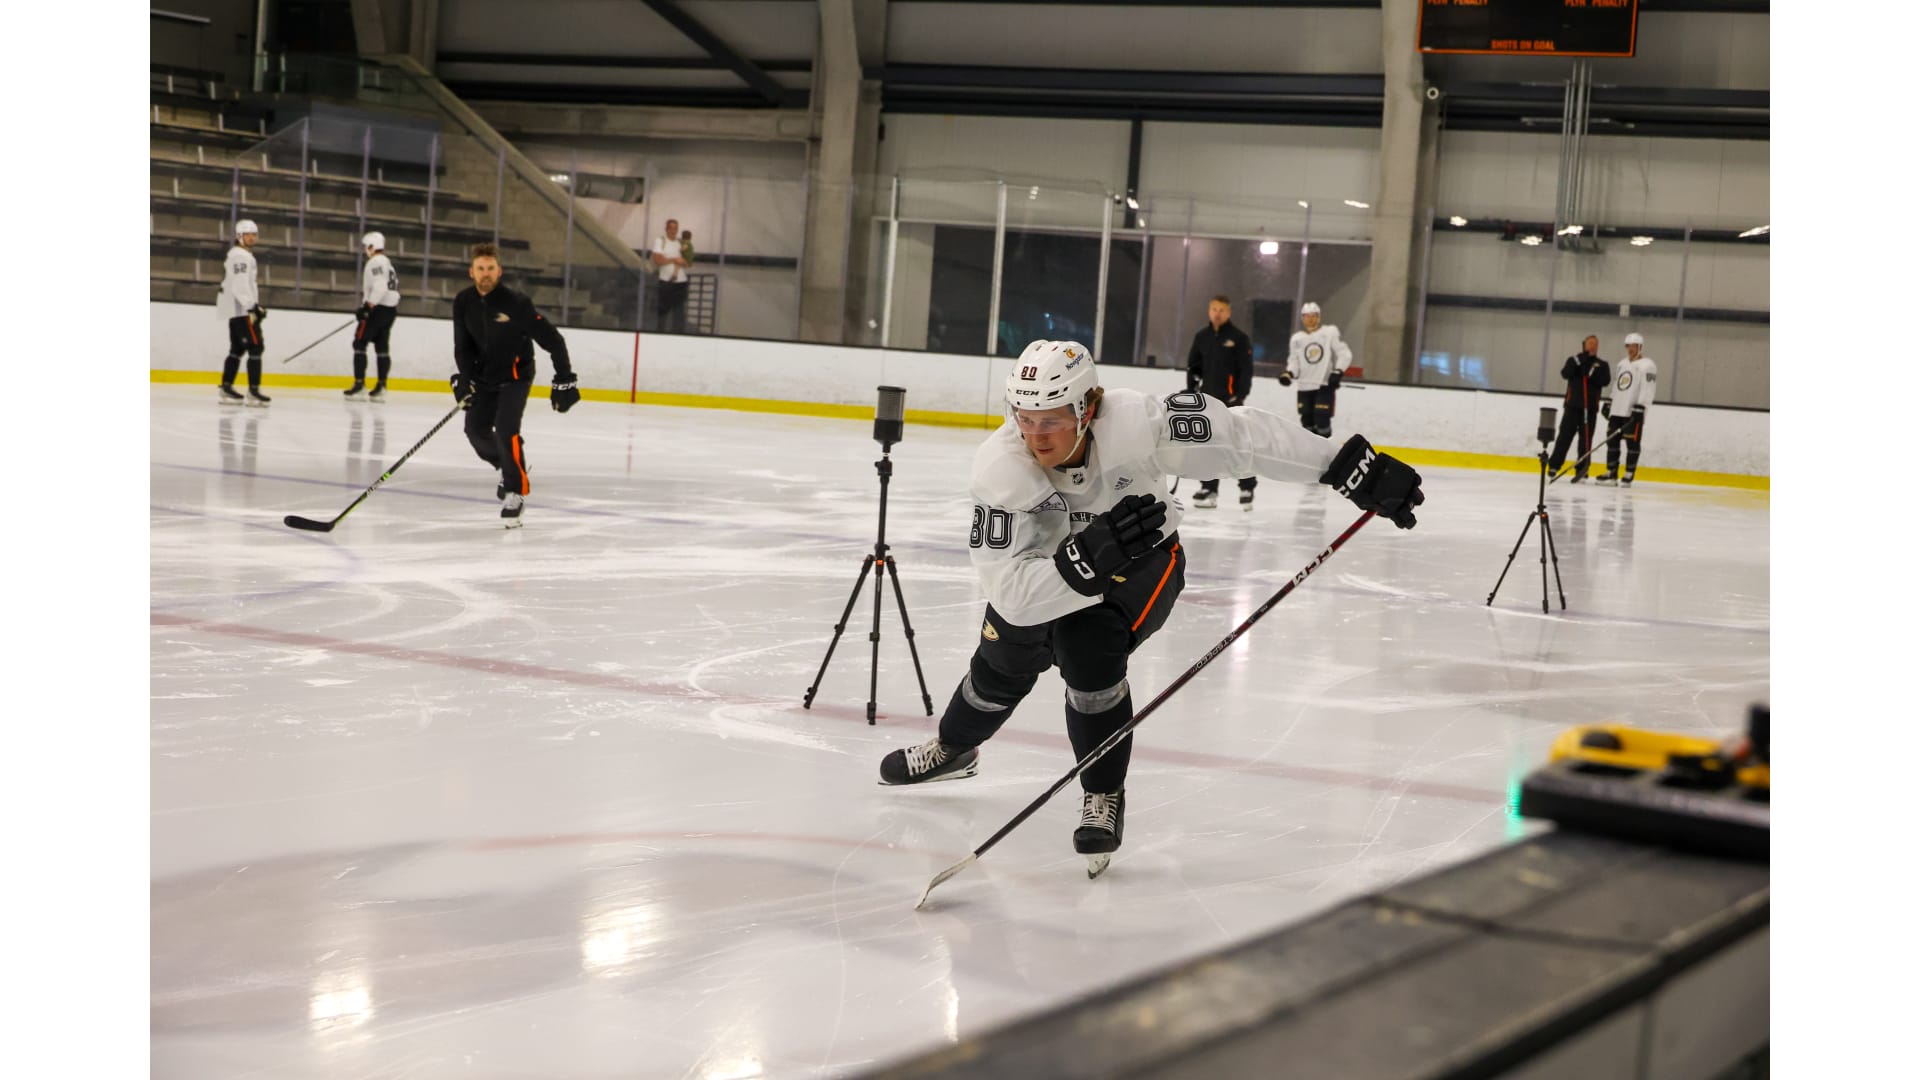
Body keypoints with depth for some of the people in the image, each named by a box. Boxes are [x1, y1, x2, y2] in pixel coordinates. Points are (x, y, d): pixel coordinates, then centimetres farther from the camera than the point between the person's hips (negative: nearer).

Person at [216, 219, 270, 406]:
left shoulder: (244, 256, 22)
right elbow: (240, 285, -23)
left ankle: (226, 389, 11)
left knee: (237, 349, 11)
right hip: (241, 309, -11)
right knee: (255, 347, -12)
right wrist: (253, 307, -28)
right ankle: (253, 392, -16)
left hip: (237, 311, 11)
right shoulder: (240, 256, -12)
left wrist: (254, 306, 24)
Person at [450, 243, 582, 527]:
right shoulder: (464, 302, -7)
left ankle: (516, 490, -10)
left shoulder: (516, 303, -23)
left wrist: (565, 381, -19)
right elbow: (463, 345, 0)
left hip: (515, 375, -6)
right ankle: (510, 466, 28)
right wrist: (463, 378, -14)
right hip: (484, 374, 6)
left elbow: (552, 340, -19)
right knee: (476, 429, 1)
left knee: (505, 429, -21)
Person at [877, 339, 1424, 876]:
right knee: (1004, 659, 9)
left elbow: (1243, 436, -35)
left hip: (1143, 559, -2)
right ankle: (953, 749, 44)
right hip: (1050, 561, 2)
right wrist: (1090, 555, -51)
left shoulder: (1136, 423, -38)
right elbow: (1011, 593, -37)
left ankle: (1104, 796, -2)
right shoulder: (1001, 466, -33)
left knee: (1088, 650, -24)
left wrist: (1351, 467, -38)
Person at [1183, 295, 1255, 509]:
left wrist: (1240, 395, -14)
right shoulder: (1202, 337, 9)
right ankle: (1209, 488, 11)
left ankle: (1247, 489, 1)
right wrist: (1191, 391, 6)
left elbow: (1246, 369, -8)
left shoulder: (1238, 338, -6)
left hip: (1231, 398, -5)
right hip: (1207, 397, 5)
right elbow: (1193, 365, 14)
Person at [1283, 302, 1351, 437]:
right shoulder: (1296, 339, 7)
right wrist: (1288, 374, -10)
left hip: (1324, 385, -4)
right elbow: (1294, 362, 10)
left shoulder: (1330, 333, -1)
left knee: (1322, 419, -12)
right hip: (1304, 387, 4)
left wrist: (1338, 371, -15)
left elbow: (1345, 354, -2)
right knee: (1307, 420, 5)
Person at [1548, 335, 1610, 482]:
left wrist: (1593, 372, -19)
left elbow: (1604, 381, -6)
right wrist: (1578, 361, -18)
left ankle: (1581, 471, 4)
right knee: (1565, 436, -3)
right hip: (1573, 405, -1)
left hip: (1590, 407, 1)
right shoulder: (1574, 360, 8)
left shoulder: (1602, 364, 10)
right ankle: (1553, 466, 1)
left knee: (1586, 440, 2)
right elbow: (1565, 374, -10)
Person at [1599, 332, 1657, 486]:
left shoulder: (1646, 365, -7)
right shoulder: (1622, 364, 19)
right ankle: (1611, 472, 10)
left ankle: (1629, 474, -1)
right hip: (1617, 410, 8)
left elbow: (1647, 389, -15)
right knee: (1612, 440, 5)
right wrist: (1608, 402, 21)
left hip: (1633, 412, -8)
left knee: (1632, 442, -5)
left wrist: (1640, 408, -22)